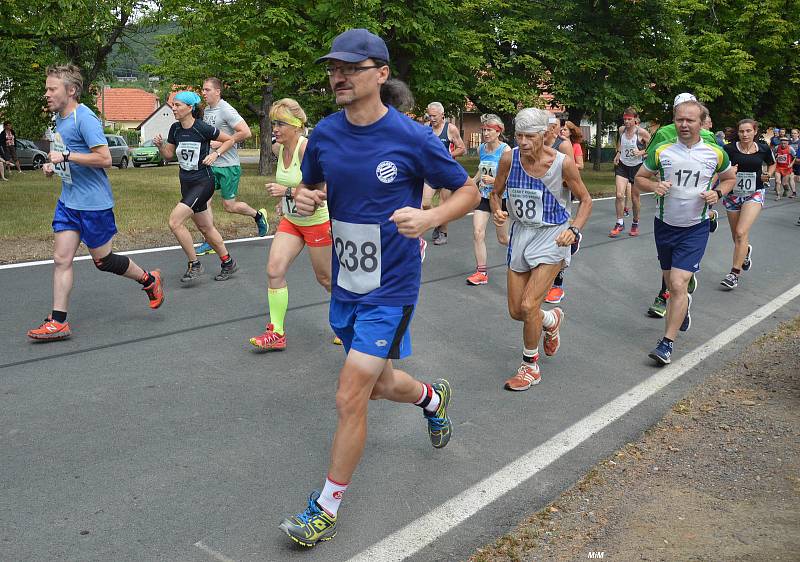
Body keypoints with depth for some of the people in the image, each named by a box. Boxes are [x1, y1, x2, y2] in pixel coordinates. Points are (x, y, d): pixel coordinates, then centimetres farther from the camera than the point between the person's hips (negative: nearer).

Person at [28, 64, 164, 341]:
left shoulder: (85, 118, -17)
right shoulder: (60, 118, 11)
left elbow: (105, 159, -23)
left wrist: (66, 157, -25)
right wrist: (53, 166, 9)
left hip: (93, 203, -8)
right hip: (68, 201, 8)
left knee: (103, 260, 5)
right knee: (61, 259, 3)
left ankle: (149, 280, 29)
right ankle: (58, 322, 7)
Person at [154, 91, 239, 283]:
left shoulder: (203, 128, -14)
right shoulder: (175, 129, 4)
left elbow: (230, 140, -2)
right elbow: (169, 155, 12)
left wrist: (215, 154, -14)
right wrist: (160, 145, -7)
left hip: (203, 183, -7)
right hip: (186, 184, 8)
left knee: (175, 221, -16)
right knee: (205, 227, 15)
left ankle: (194, 265, -2)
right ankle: (228, 263, 29)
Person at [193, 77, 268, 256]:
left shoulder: (226, 110, -14)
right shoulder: (206, 110, 12)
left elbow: (246, 133, -23)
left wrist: (220, 143, -19)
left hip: (228, 165, -8)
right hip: (210, 164, 8)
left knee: (229, 205, 0)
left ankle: (258, 215, 27)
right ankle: (209, 242, 7)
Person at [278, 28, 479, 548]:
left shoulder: (412, 138, -15)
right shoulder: (325, 134, -1)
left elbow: (469, 191, -5)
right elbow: (311, 186, 16)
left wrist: (429, 218, -25)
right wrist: (305, 198, -9)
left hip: (390, 290, -6)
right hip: (345, 285, 6)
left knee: (350, 399, -6)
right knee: (377, 382, 22)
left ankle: (327, 508, 15)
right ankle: (433, 397, 56)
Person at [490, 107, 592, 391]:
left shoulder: (563, 163, -16)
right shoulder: (509, 159, -9)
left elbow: (586, 200, -2)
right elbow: (496, 193, 7)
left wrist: (574, 230, -19)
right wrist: (497, 210, -15)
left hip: (552, 236, -4)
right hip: (521, 233, 4)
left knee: (529, 306, -14)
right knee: (516, 311, 8)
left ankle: (530, 367, 9)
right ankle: (552, 319, 44)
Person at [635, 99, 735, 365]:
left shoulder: (715, 153, -3)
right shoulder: (661, 151, -4)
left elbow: (730, 178, 14)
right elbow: (639, 178, 6)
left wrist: (717, 193, -7)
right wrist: (654, 186, -16)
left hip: (695, 228, -2)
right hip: (665, 224, 3)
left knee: (678, 284, -14)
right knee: (671, 283, 17)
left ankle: (667, 343, -6)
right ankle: (684, 305, 52)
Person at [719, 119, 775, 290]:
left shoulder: (763, 150, -1)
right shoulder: (730, 149, -9)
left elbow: (772, 164, 18)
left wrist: (768, 175, 0)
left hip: (754, 194, -1)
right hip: (734, 194, 1)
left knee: (741, 233, -18)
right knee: (736, 237, 13)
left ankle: (734, 273, -11)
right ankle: (746, 250, 51)